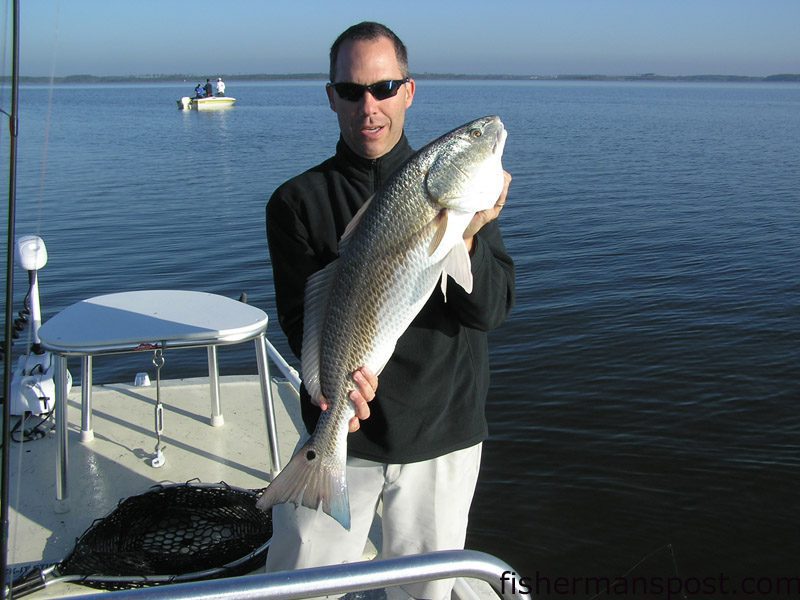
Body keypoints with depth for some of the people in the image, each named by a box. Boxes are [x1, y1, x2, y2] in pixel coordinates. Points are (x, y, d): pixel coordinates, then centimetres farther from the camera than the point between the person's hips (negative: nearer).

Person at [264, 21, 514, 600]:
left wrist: (465, 238, -28)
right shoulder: (299, 201, -2)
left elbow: (492, 310, -9)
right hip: (342, 435, 0)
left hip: (444, 435, 1)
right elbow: (300, 316, -9)